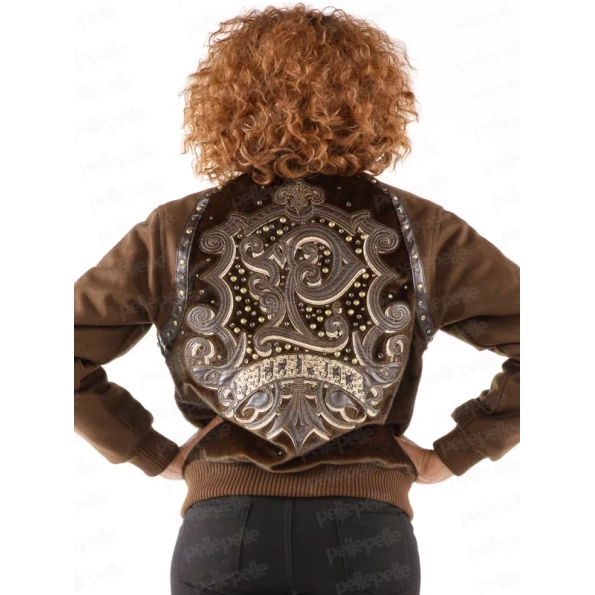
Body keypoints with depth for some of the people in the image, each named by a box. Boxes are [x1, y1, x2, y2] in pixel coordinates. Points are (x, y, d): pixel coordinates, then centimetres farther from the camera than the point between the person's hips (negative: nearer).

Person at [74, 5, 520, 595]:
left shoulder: (177, 231, -3)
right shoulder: (416, 229, -3)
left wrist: (156, 454, 5)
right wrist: (452, 454, 2)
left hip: (222, 530, 1)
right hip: (368, 537, 0)